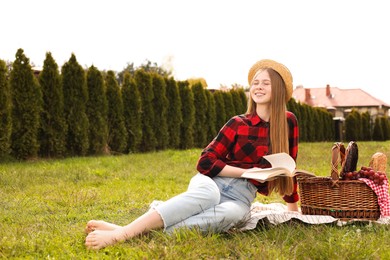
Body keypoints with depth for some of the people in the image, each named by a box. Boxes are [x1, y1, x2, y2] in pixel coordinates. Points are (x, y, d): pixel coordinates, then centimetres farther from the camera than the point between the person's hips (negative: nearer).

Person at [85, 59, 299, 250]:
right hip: (214, 182, -1)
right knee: (207, 194, -40)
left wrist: (293, 206, 24)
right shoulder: (238, 124, 2)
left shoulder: (288, 122, 6)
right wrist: (246, 172, -8)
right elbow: (205, 163, -2)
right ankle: (123, 231, -50)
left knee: (232, 213, -39)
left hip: (241, 196, 1)